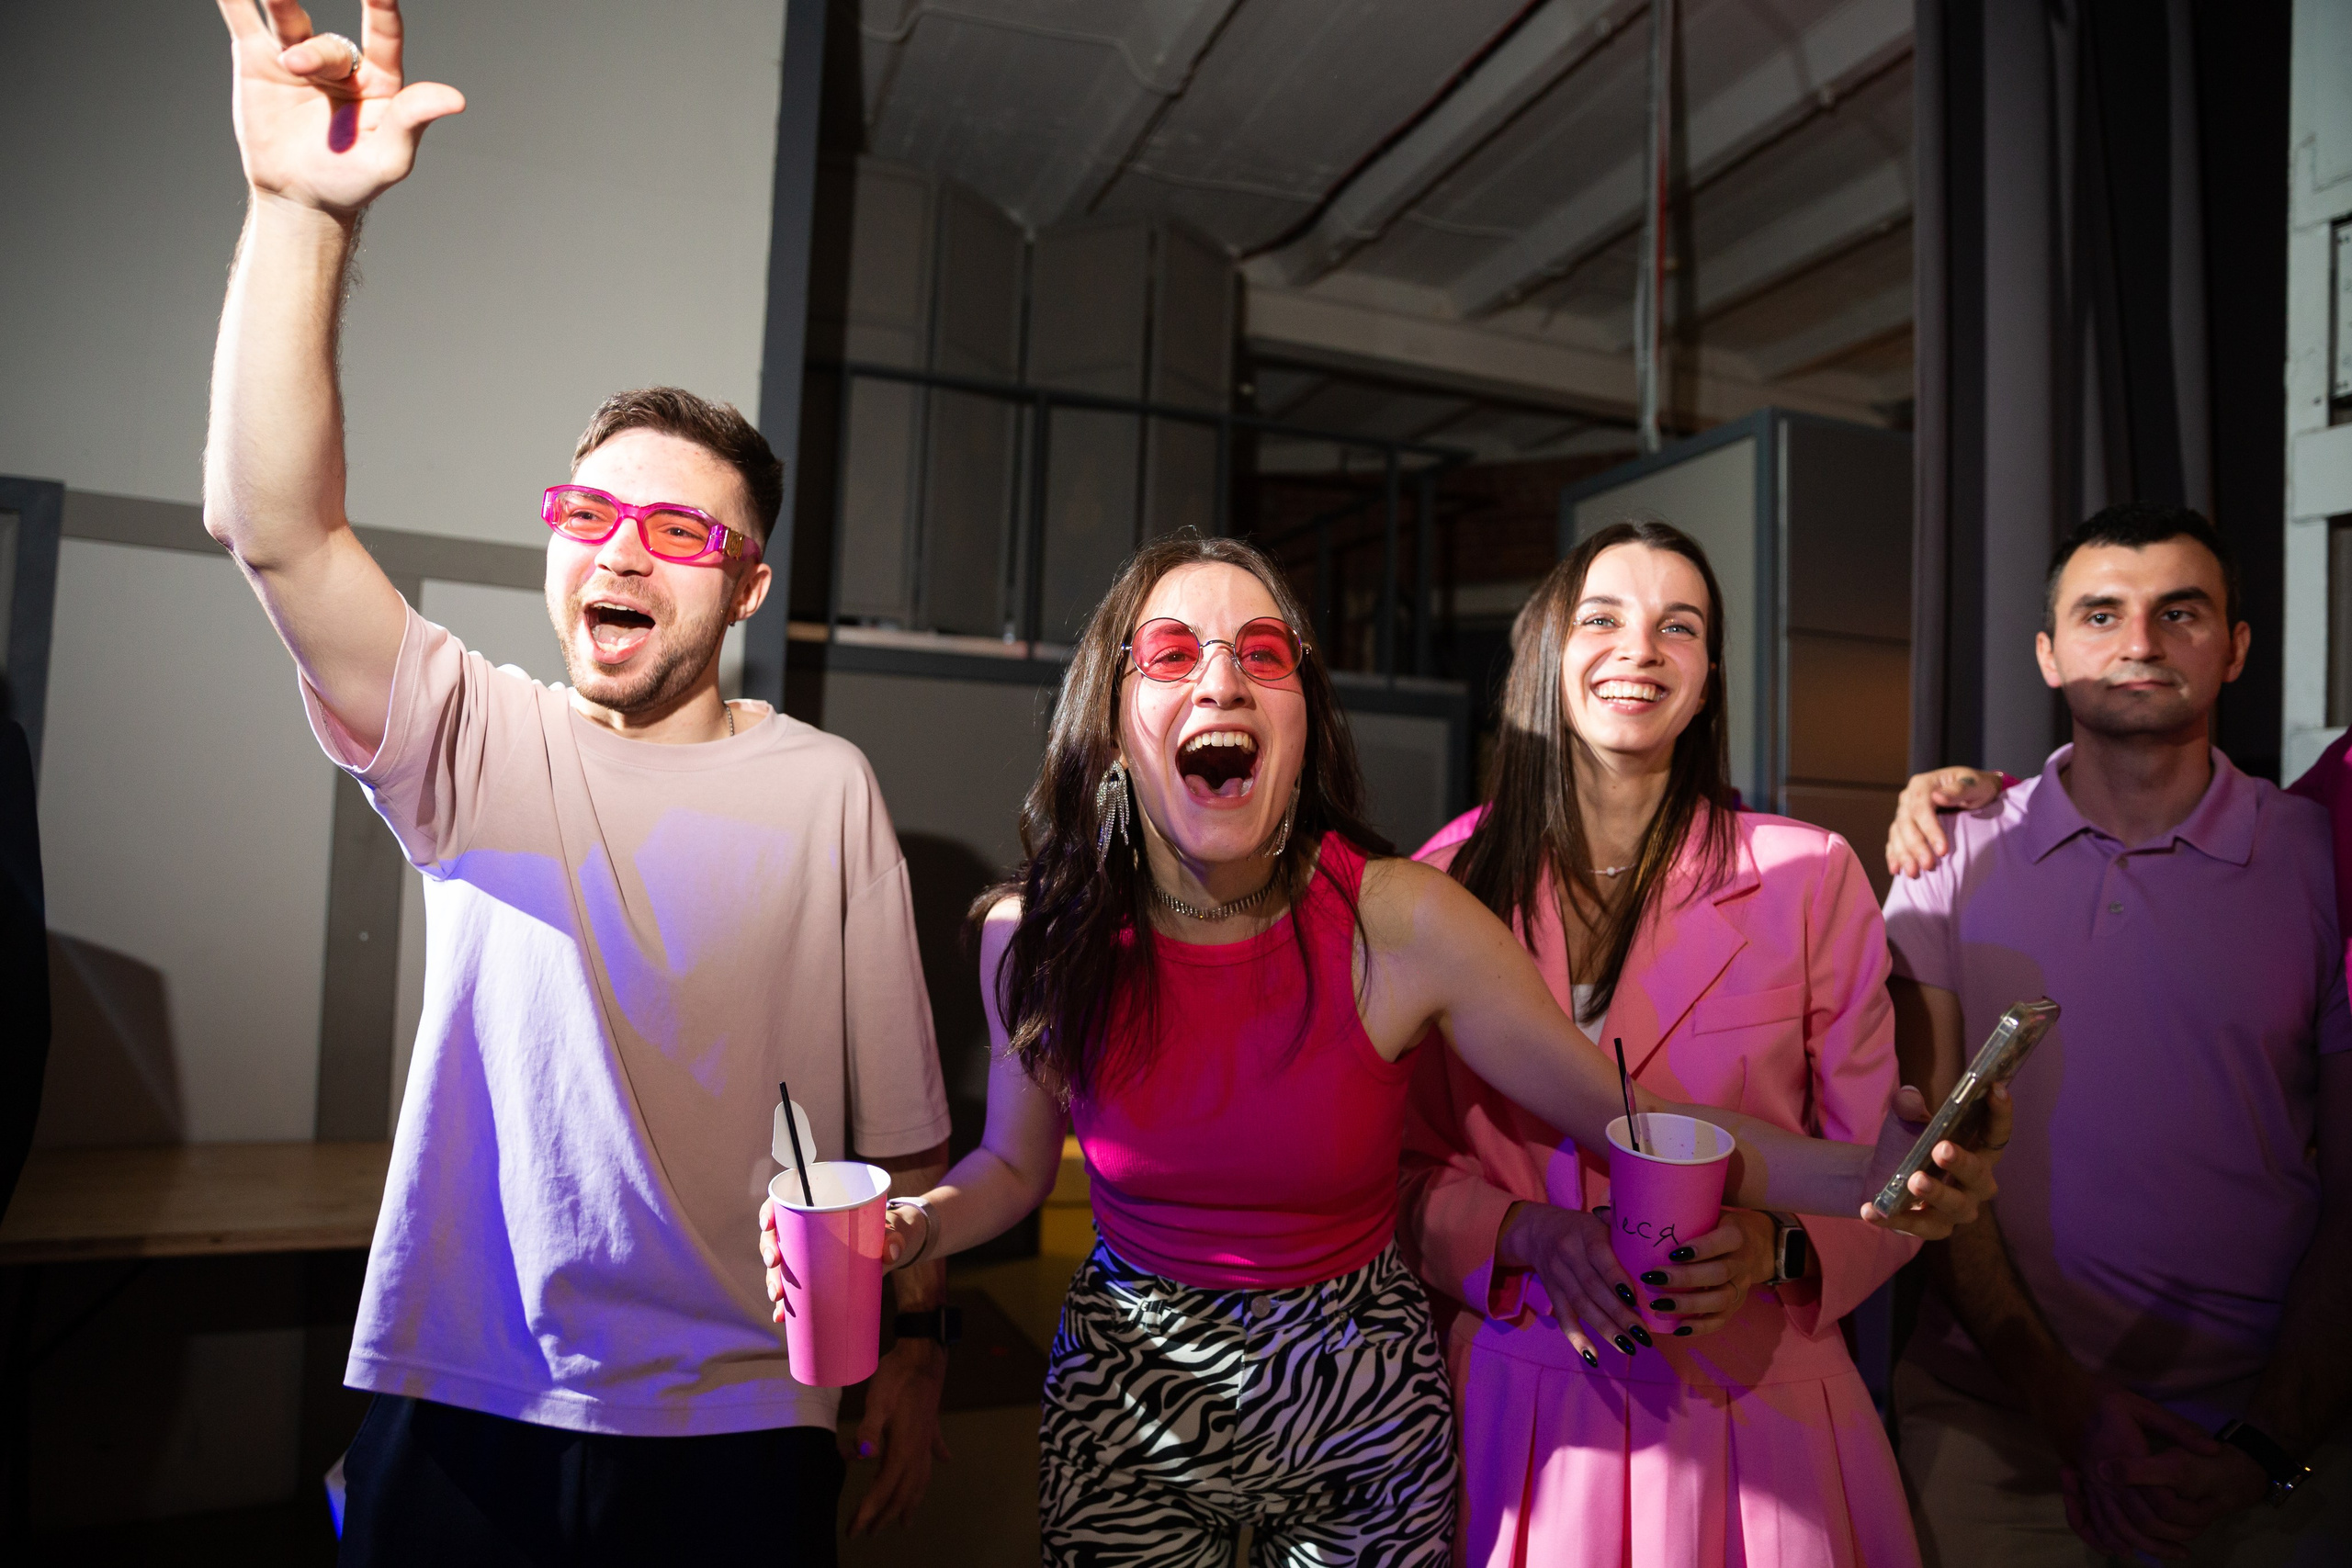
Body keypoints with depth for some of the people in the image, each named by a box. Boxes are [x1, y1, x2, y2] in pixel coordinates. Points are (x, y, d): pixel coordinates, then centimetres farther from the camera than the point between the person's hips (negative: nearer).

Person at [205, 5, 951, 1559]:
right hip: (459, 1410, 1)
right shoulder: (479, 744, -2)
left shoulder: (825, 788, -5)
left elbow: (896, 1106, -2)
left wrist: (917, 1341, 1)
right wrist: (304, 208, -26)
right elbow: (273, 524, -18)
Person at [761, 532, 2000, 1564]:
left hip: (1360, 1396, 0)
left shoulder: (1399, 923, -21)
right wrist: (905, 1225, -18)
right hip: (1122, 1387, 1)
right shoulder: (1031, 936, -15)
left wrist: (1866, 1175, -28)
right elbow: (1015, 1161, 1)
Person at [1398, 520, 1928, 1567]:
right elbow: (1407, 1160, 0)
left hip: (1752, 1402, 0)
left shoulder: (1810, 875, -6)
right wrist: (1531, 1236, -17)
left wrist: (1774, 1247, -19)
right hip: (1520, 1403, 1)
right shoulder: (1450, 881, -3)